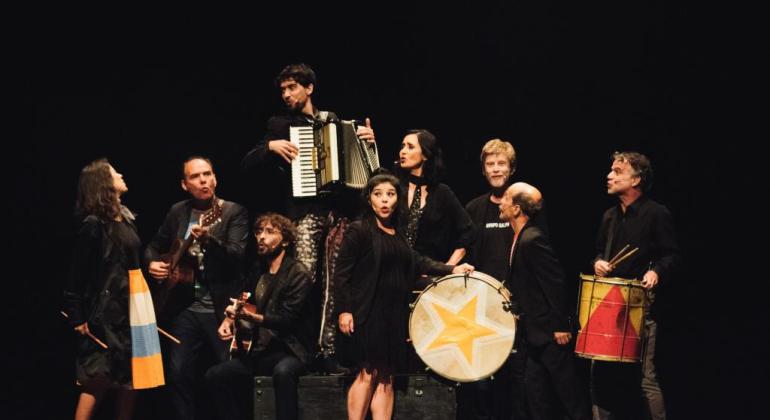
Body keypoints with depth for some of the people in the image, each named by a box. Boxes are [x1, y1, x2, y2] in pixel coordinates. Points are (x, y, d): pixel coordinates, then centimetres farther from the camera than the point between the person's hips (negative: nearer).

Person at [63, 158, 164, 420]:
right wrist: (77, 317, -15)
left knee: (130, 376, 8)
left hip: (135, 300, 8)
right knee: (99, 378, -8)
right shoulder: (93, 223, -12)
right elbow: (79, 272, -14)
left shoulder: (125, 216, 13)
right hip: (109, 305, -8)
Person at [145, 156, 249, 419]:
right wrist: (152, 262, 0)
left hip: (220, 308, -4)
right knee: (178, 372, 2)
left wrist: (208, 238, -33)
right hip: (184, 307, 4)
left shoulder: (233, 212, -4)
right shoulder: (177, 212, 10)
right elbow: (155, 246, 22)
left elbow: (237, 254, -17)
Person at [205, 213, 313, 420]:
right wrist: (229, 319, 2)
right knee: (215, 375, -7)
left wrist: (249, 316, -28)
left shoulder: (298, 275, -10)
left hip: (289, 351, -7)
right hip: (260, 351, 7)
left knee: (283, 372, -39)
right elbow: (241, 298, 24)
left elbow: (286, 319, -19)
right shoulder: (258, 270, 10)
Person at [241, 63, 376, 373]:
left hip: (339, 209, 3)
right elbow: (248, 163, 6)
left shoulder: (333, 121, 17)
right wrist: (271, 147, -11)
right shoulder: (280, 125, 11)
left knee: (333, 285, 2)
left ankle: (327, 350, 7)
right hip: (306, 210, -3)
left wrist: (367, 140, 4)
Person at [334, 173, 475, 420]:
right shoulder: (359, 230, -7)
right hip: (367, 313, -6)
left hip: (394, 314, 6)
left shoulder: (397, 233, 13)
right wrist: (344, 310, -14)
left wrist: (451, 270, 4)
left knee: (385, 378, 6)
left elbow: (414, 263, 14)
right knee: (368, 373, -5)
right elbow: (342, 272, -9)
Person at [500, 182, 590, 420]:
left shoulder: (533, 239, -19)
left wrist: (561, 326, -20)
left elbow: (556, 283, -21)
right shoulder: (521, 238, 11)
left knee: (568, 392, -3)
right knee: (536, 392, 12)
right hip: (536, 332, 10)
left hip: (550, 331, -10)